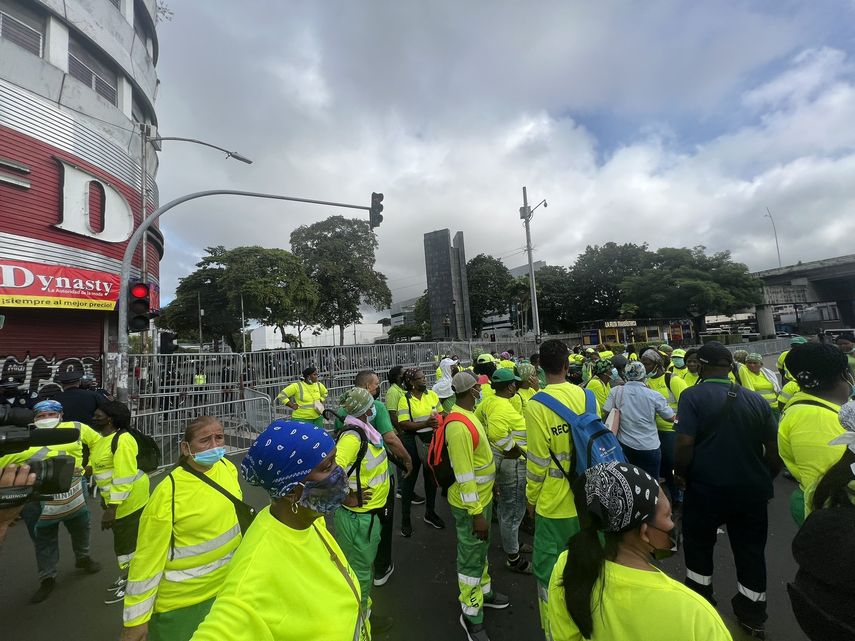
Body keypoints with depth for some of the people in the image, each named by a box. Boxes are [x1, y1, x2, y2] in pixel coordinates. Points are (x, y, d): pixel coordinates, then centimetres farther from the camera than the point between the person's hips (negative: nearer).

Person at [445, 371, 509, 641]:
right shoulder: (459, 425, -31)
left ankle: (484, 591, 48)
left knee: (481, 550, 27)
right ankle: (471, 615, 29)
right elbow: (464, 475, -29)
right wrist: (476, 513, -23)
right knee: (471, 558, 9)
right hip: (470, 504, -9)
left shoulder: (468, 414, 2)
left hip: (483, 496, 9)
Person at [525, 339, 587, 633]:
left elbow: (538, 462, -16)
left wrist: (531, 497, 1)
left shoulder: (536, 406, -21)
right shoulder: (586, 395, -7)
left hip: (554, 502, -5)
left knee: (549, 568, 13)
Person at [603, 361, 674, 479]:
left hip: (624, 445, 2)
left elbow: (606, 411, -5)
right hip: (650, 447, -1)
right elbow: (671, 418, -4)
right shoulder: (654, 395, -13)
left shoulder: (616, 391, -11)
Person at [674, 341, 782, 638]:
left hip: (705, 488, -3)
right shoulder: (756, 399, 0)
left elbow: (685, 444, -21)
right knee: (751, 551, 19)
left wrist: (681, 474, -3)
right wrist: (765, 480, 20)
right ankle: (753, 615, 35)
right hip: (751, 490, 4)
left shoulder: (693, 396, -15)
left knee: (698, 545, 18)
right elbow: (774, 449, 4)